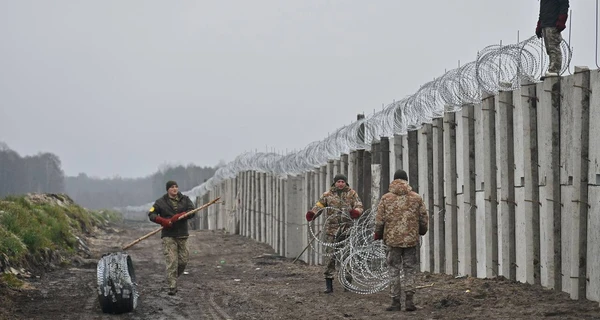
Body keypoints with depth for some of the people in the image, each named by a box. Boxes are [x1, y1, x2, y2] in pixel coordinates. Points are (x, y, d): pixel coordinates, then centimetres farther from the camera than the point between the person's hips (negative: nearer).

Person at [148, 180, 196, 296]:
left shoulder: (185, 199, 9)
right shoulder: (161, 202, 5)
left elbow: (192, 211, -5)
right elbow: (151, 214, 0)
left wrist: (178, 217, -20)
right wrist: (162, 221, -17)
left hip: (182, 235, 3)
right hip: (168, 235, -3)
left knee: (183, 260, 3)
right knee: (171, 261, -12)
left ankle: (172, 279, 27)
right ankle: (172, 286, -12)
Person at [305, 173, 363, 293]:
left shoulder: (352, 194, 9)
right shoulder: (328, 195, 7)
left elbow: (359, 206, 3)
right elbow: (319, 205, 3)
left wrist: (356, 212, -21)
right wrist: (312, 213, -18)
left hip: (347, 229, 1)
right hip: (332, 228, -1)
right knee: (330, 255, -5)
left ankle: (348, 282, 18)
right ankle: (328, 283, -2)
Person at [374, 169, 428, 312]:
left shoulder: (386, 198, -2)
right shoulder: (417, 198, 1)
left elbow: (379, 220, -2)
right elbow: (424, 219, 6)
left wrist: (378, 234, 15)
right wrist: (421, 231, 25)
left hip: (392, 240, -1)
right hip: (411, 240, 1)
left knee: (394, 271, 7)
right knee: (410, 270, 9)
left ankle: (396, 301, 6)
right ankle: (409, 299, -1)